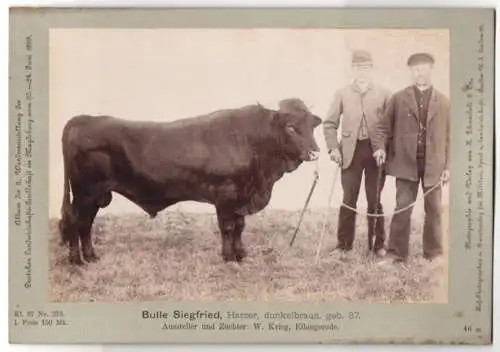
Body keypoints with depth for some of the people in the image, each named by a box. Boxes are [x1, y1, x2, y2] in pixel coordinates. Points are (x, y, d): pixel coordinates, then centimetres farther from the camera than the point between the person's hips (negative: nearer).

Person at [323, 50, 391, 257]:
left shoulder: (383, 94, 5)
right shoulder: (342, 94, 7)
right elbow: (330, 123, 6)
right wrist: (333, 147, -4)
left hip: (375, 152, 0)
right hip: (350, 152, 0)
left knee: (374, 200, 5)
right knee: (348, 200, 3)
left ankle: (377, 244, 15)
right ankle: (344, 244, 12)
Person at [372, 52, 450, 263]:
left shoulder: (443, 102, 6)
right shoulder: (398, 99, 4)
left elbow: (449, 136, 6)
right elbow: (384, 127, 7)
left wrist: (448, 165, 2)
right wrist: (381, 147, -10)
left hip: (433, 164, 1)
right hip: (406, 162, -1)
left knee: (433, 210, 9)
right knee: (402, 209, 0)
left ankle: (434, 253, 20)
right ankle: (396, 253, 8)